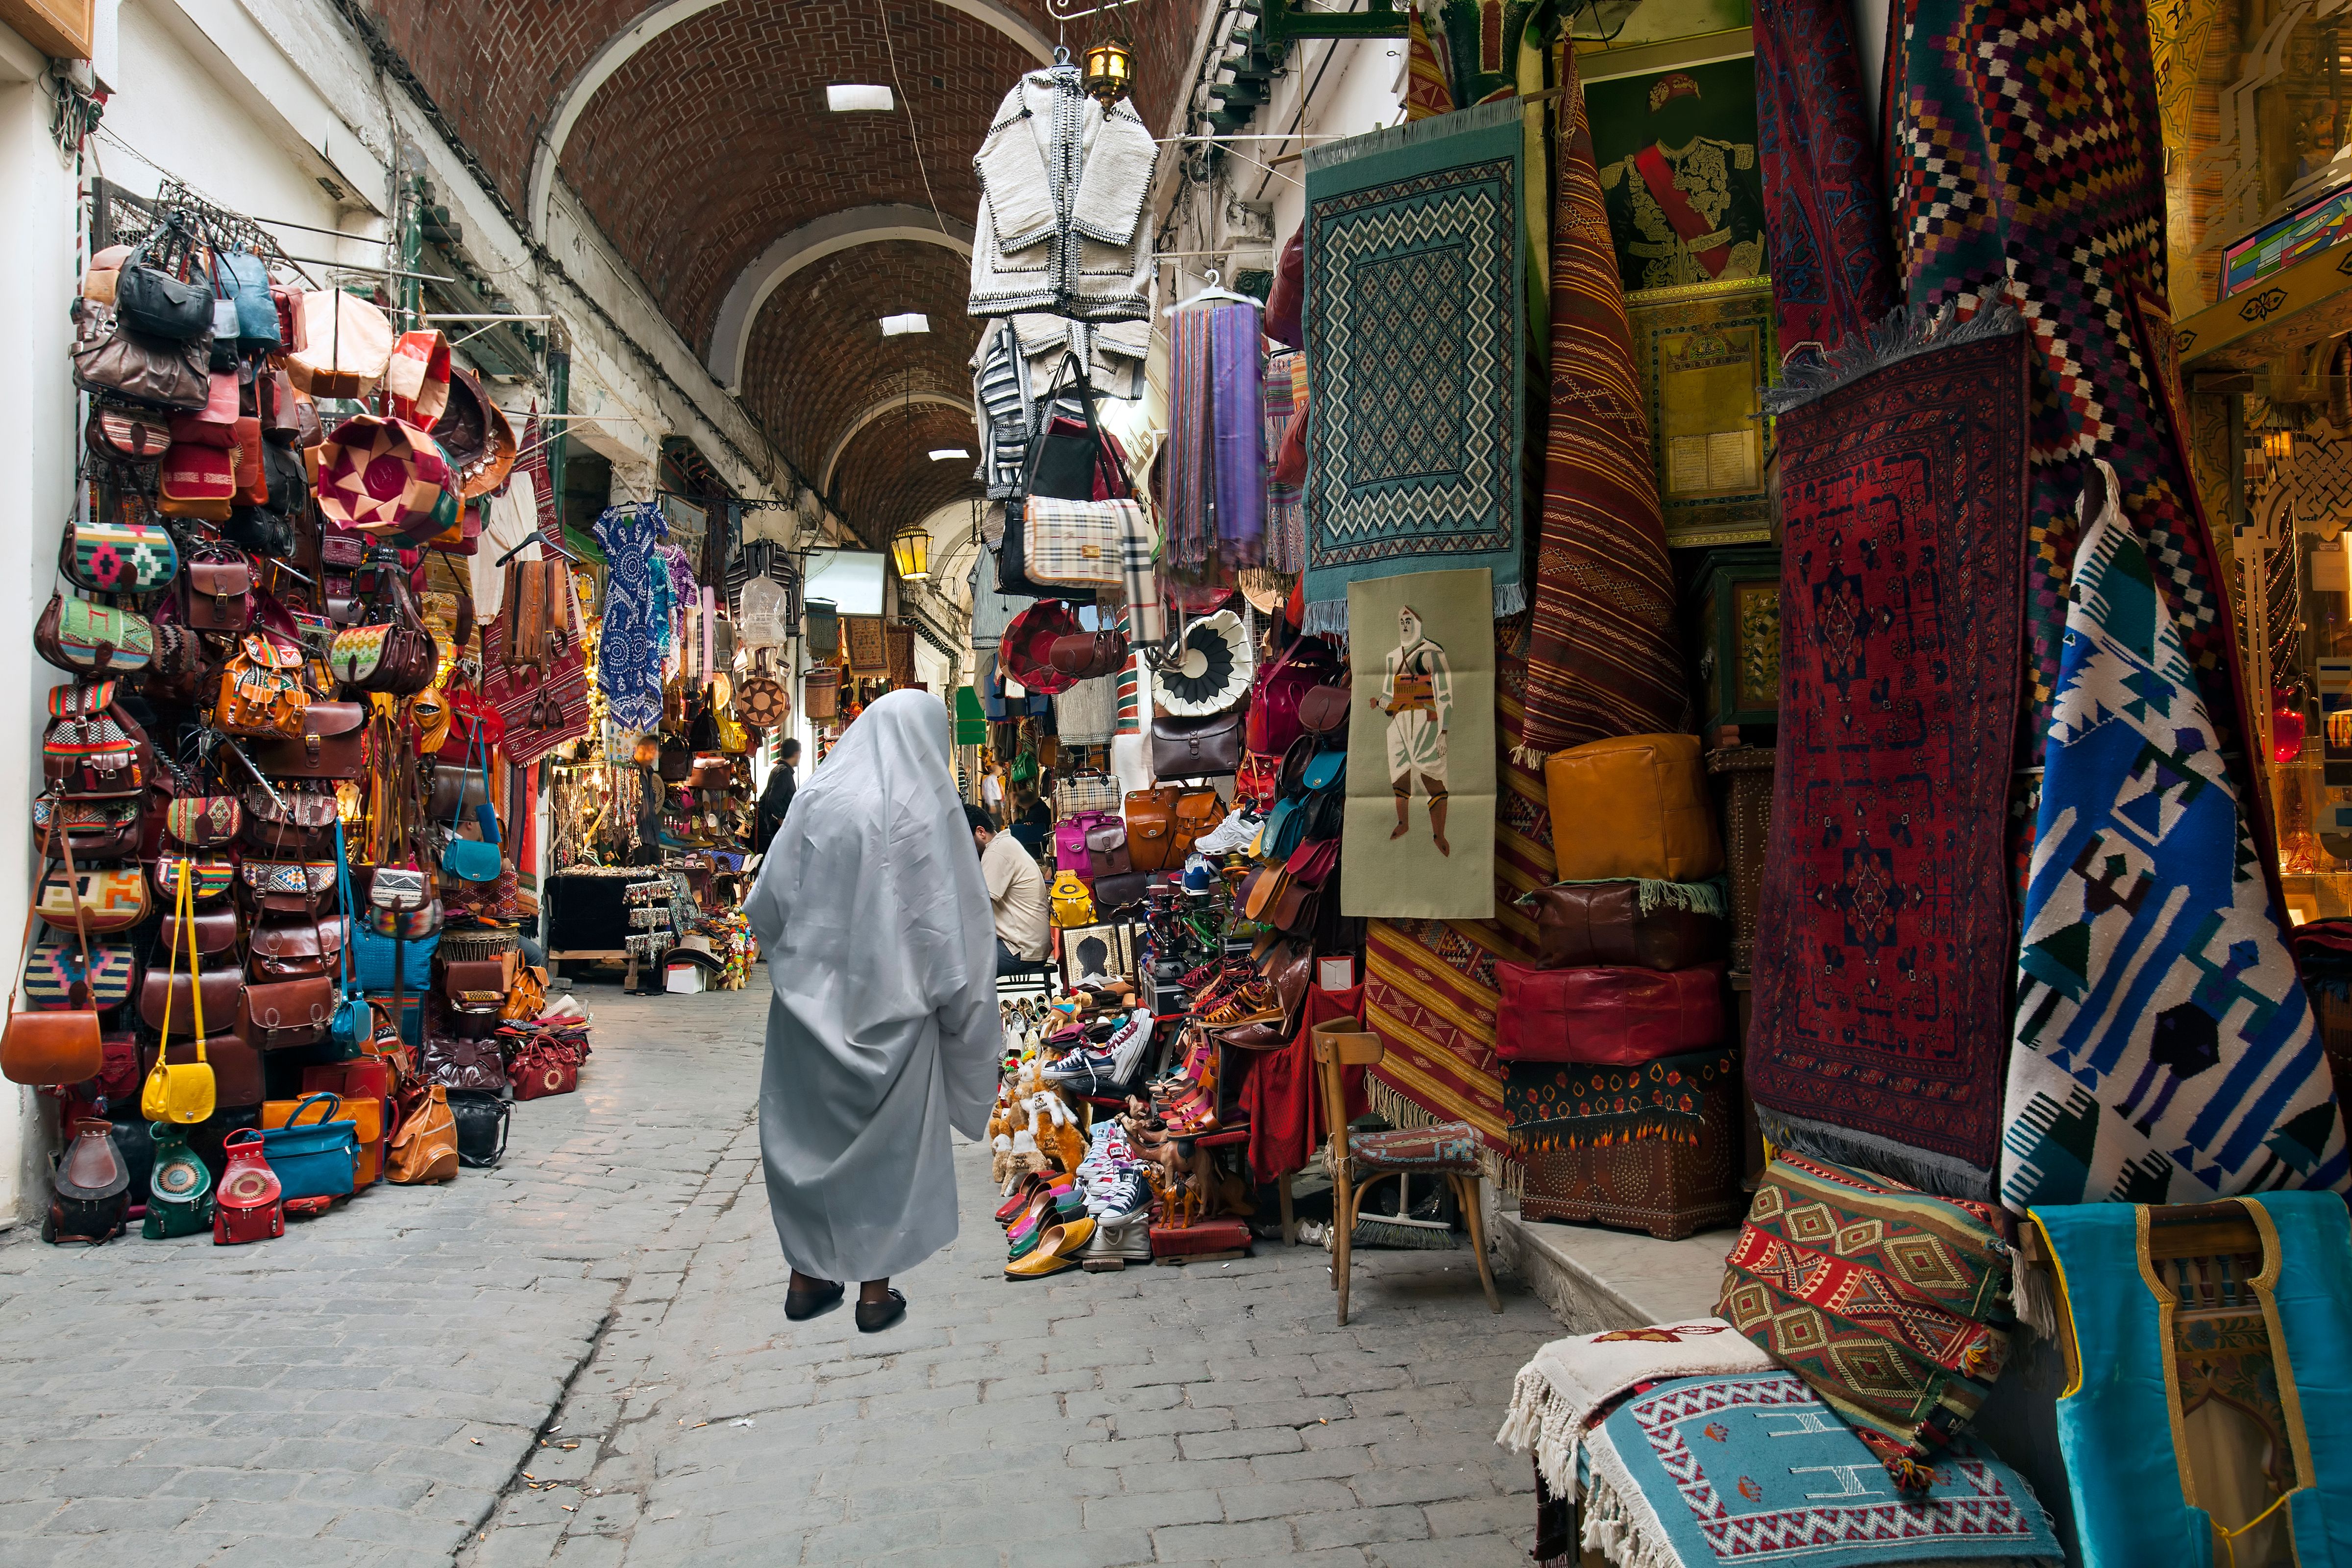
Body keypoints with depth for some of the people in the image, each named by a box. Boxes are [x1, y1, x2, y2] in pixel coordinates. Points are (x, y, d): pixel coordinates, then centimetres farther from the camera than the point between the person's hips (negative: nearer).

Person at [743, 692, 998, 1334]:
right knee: (888, 1141, 11)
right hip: (891, 1006, -3)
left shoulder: (818, 795, -2)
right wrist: (949, 1000, 0)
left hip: (811, 999, 3)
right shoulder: (926, 810, -12)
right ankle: (876, 1289, 19)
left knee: (808, 1132, 16)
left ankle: (806, 1278, 26)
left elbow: (767, 902, 2)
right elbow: (954, 916, -11)